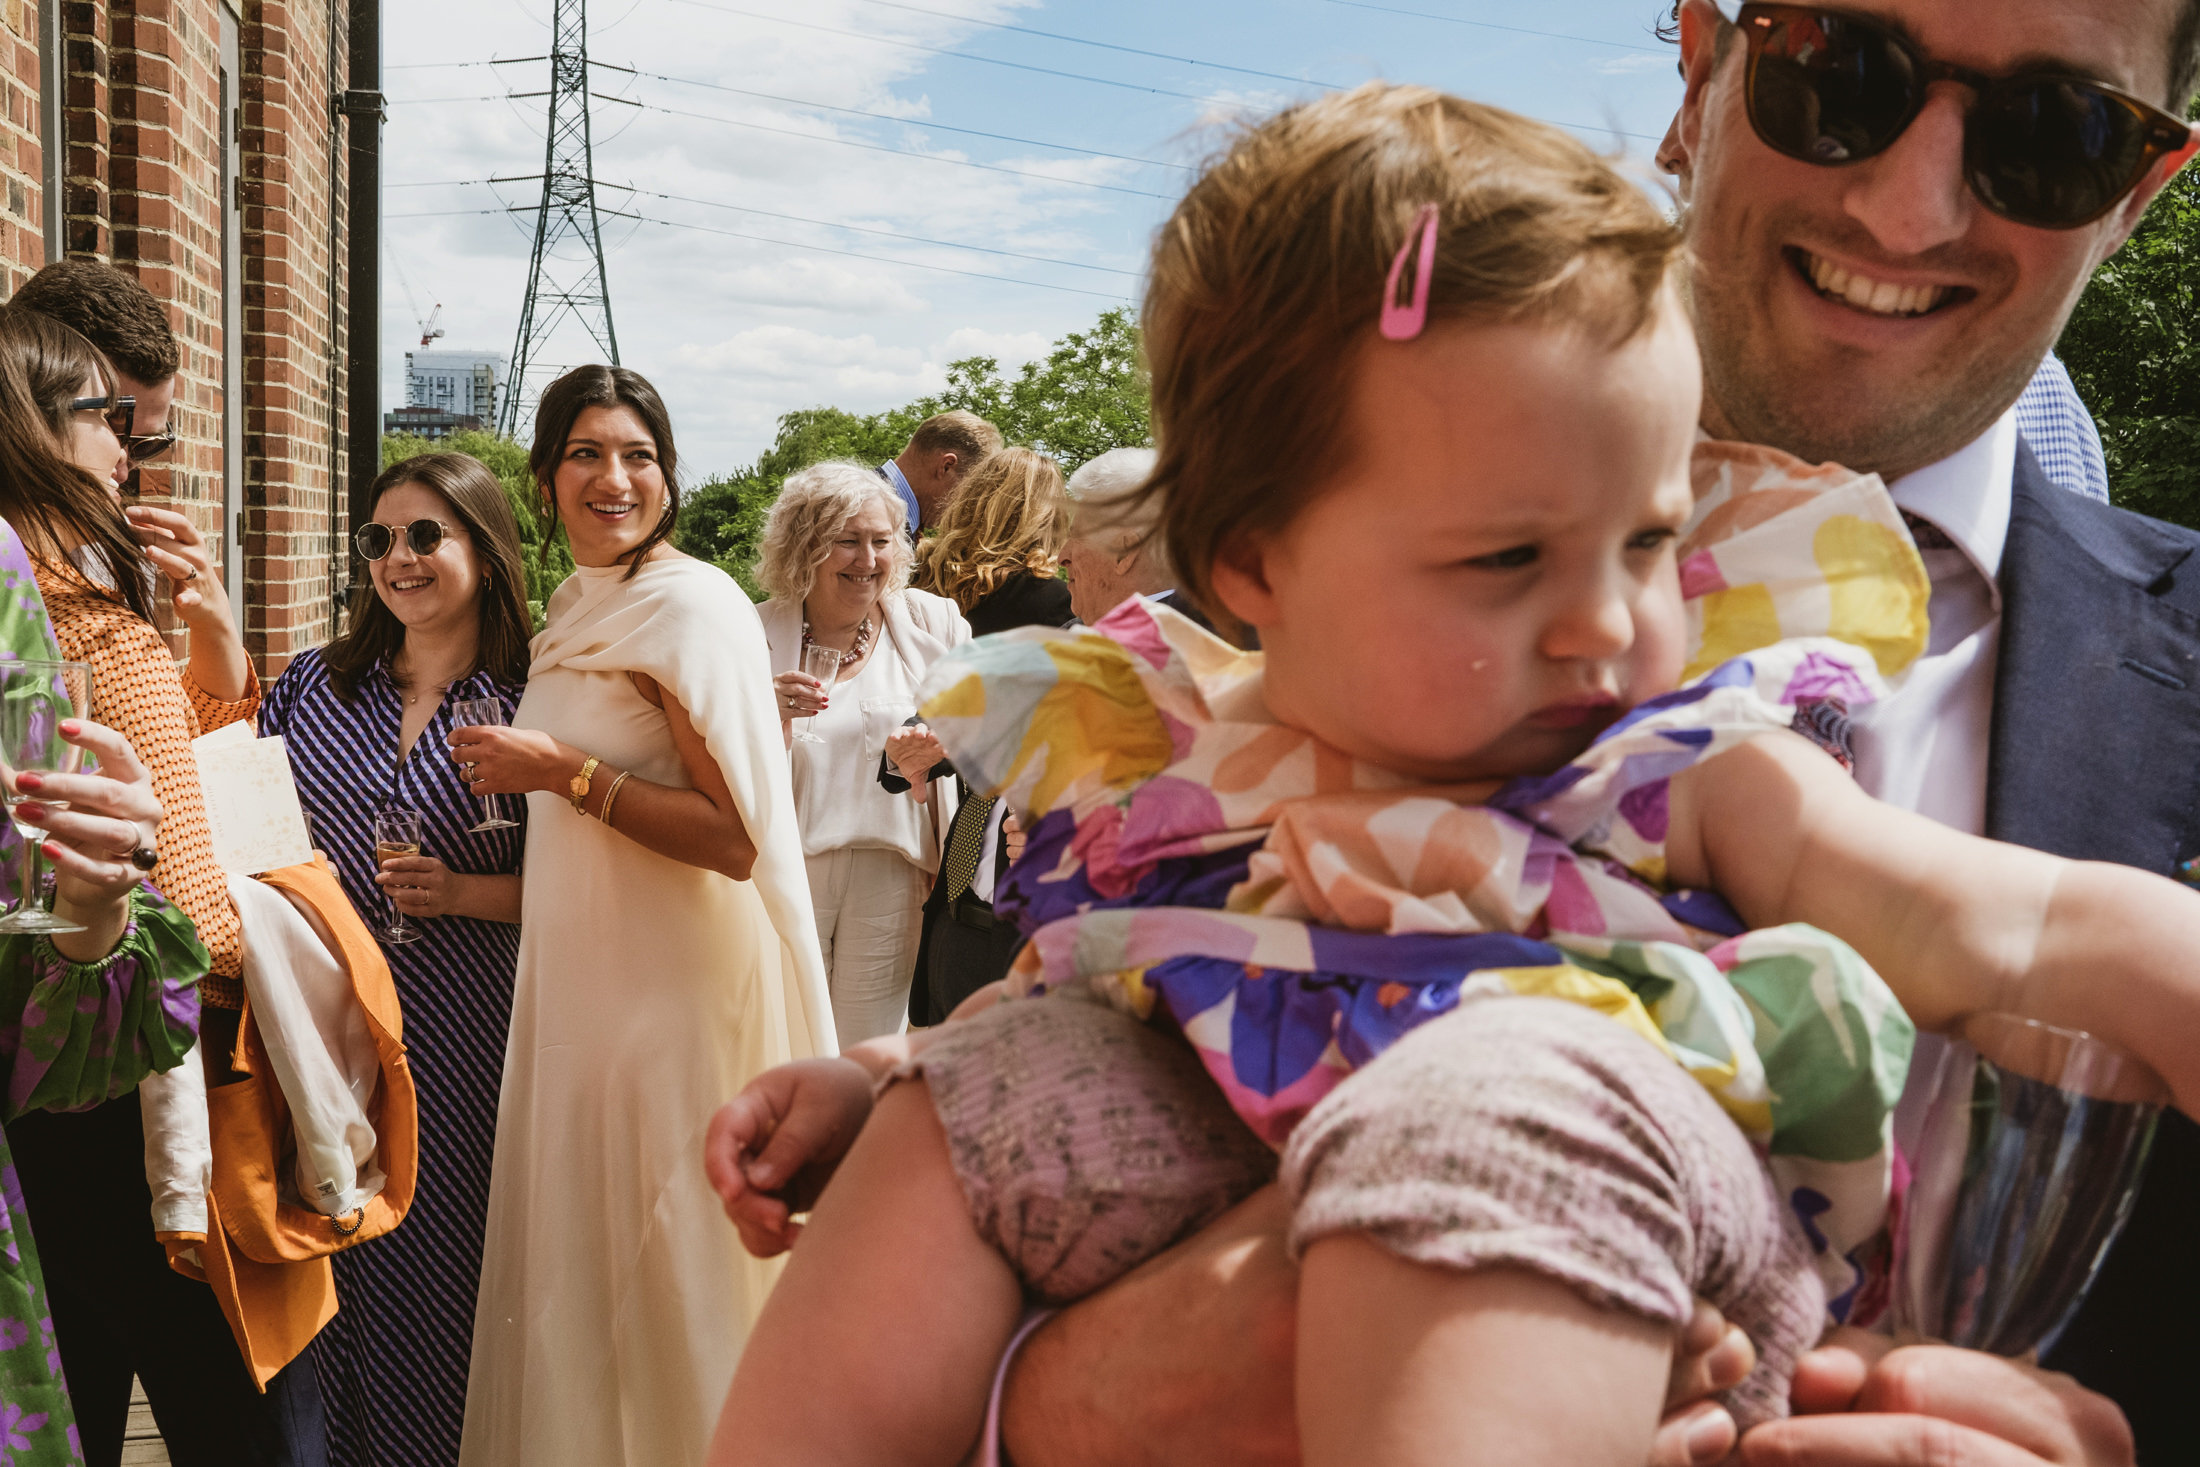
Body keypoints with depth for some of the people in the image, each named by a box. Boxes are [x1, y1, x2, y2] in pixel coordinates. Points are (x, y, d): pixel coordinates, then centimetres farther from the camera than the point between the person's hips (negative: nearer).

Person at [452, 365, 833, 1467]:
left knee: (661, 1275, 3)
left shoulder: (692, 604, -14)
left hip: (674, 992, -8)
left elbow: (737, 840, -21)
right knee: (575, 1265, 17)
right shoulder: (576, 611, 13)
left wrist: (566, 773, -20)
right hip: (576, 982, 9)